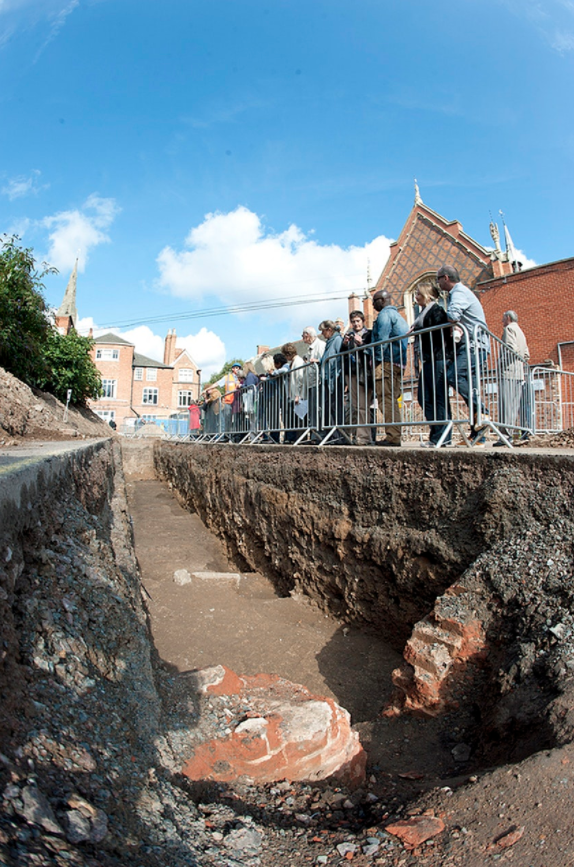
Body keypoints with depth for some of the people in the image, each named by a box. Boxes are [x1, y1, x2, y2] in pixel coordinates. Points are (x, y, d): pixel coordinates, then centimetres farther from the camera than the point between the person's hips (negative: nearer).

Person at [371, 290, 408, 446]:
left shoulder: (385, 314, -3)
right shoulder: (398, 315, 27)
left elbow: (382, 339, -14)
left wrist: (377, 360, -11)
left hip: (386, 362, -10)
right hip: (399, 363, 10)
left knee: (386, 400, -12)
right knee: (392, 401, 9)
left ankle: (392, 437, -15)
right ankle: (396, 436, 8)